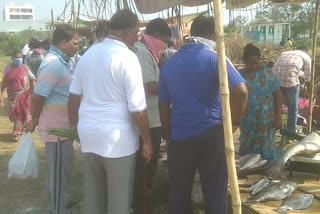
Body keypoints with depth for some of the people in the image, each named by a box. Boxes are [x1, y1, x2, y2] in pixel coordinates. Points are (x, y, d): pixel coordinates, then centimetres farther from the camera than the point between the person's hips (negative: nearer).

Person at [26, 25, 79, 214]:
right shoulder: (53, 64, -23)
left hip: (63, 125, 10)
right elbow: (37, 96, -23)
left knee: (63, 168, 21)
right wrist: (35, 121, -9)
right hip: (56, 127, -10)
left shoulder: (61, 61, 9)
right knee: (59, 170, 3)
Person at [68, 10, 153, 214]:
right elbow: (137, 108, -15)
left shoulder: (89, 53, 8)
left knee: (92, 195, 18)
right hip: (117, 138, -7)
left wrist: (74, 124, 27)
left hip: (88, 134, 7)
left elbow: (74, 95, 14)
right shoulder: (127, 57, -13)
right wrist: (147, 141, -5)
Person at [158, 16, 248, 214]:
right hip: (211, 135, -3)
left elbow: (164, 105, 10)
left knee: (179, 194, 14)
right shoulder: (215, 58, -7)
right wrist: (234, 122, -6)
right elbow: (241, 91, -19)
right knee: (215, 194, 9)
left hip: (179, 137, 4)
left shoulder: (169, 64, 8)